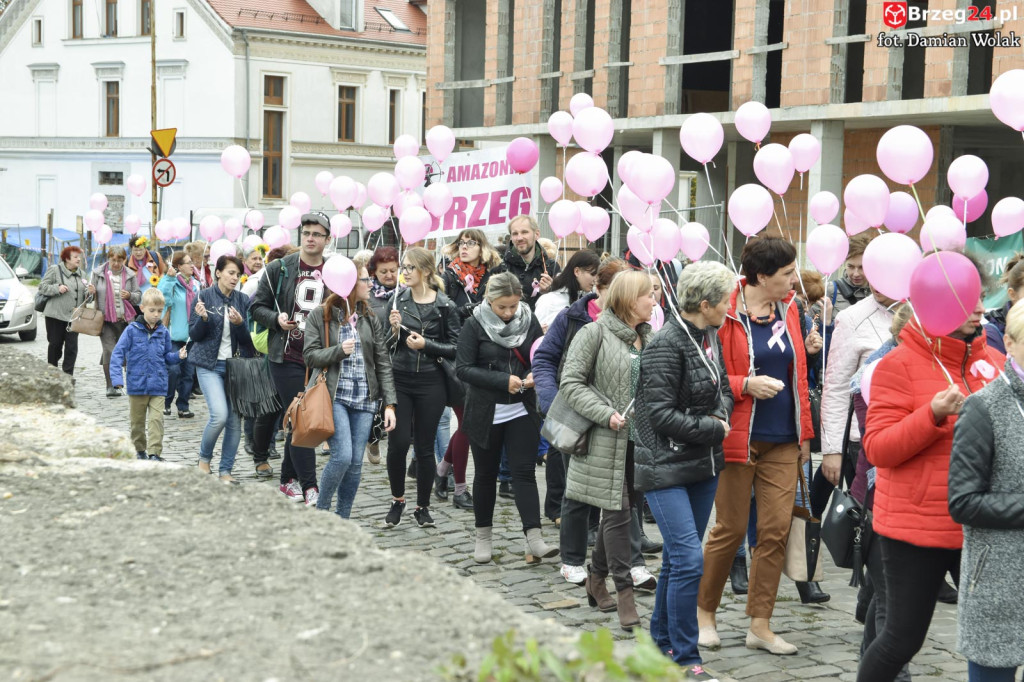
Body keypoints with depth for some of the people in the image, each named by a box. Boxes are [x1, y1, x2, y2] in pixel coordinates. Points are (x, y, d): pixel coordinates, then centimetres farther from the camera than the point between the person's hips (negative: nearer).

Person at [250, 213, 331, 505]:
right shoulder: (279, 269, 0)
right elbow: (257, 306, 4)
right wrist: (276, 319, -14)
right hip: (287, 357, -3)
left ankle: (288, 479, 26)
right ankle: (309, 488, -9)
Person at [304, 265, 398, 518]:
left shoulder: (370, 320, 11)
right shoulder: (320, 315, 1)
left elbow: (383, 364, 8)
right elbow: (310, 355, -2)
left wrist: (390, 403, 0)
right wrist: (339, 351, -19)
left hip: (364, 400, 4)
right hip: (334, 395, -4)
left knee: (355, 463, 2)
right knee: (342, 456, -16)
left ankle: (342, 519, 15)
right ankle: (321, 510, 6)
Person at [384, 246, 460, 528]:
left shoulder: (444, 306, -3)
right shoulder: (397, 300, 4)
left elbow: (455, 348, -2)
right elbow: (387, 346, 9)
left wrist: (425, 344, -14)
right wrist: (394, 330, -11)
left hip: (431, 383, -2)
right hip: (399, 380, 2)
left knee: (425, 446, 4)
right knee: (398, 443, -5)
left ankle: (423, 506, 19)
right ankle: (397, 499, 17)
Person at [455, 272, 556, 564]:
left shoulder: (529, 321, 2)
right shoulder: (475, 326, -7)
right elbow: (463, 368, -13)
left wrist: (533, 375, -12)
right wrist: (503, 380, -22)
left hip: (521, 411, 1)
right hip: (485, 413, -1)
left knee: (525, 472, -6)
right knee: (486, 474, 9)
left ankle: (534, 539, -10)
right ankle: (483, 537, 24)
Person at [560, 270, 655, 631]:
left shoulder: (648, 337, 12)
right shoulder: (595, 333, -8)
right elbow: (571, 382, -10)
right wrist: (607, 414, -19)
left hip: (640, 439, 7)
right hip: (608, 440, -6)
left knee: (619, 510, 13)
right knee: (617, 512, -6)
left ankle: (596, 581, 27)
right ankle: (624, 593, -2)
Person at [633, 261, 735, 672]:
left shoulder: (710, 338, 8)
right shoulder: (667, 344, -18)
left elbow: (723, 388, 18)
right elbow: (660, 413, -21)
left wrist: (721, 413, -4)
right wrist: (713, 430, -14)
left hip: (704, 467, 8)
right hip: (666, 468, -8)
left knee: (678, 556, 15)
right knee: (689, 560, -12)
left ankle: (662, 639, 29)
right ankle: (685, 659, -4)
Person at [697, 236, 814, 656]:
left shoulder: (788, 310, 8)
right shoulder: (726, 313, -10)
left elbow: (799, 375, 15)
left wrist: (804, 433, 13)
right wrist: (746, 384, -20)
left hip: (782, 440, 5)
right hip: (738, 438, -5)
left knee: (777, 530, 2)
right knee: (730, 529, 2)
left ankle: (760, 626, 11)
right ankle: (704, 612, 22)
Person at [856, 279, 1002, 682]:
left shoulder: (993, 362, 6)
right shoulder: (898, 365, -8)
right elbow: (876, 448, -13)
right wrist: (934, 415, -25)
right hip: (915, 527, -4)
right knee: (902, 641, 4)